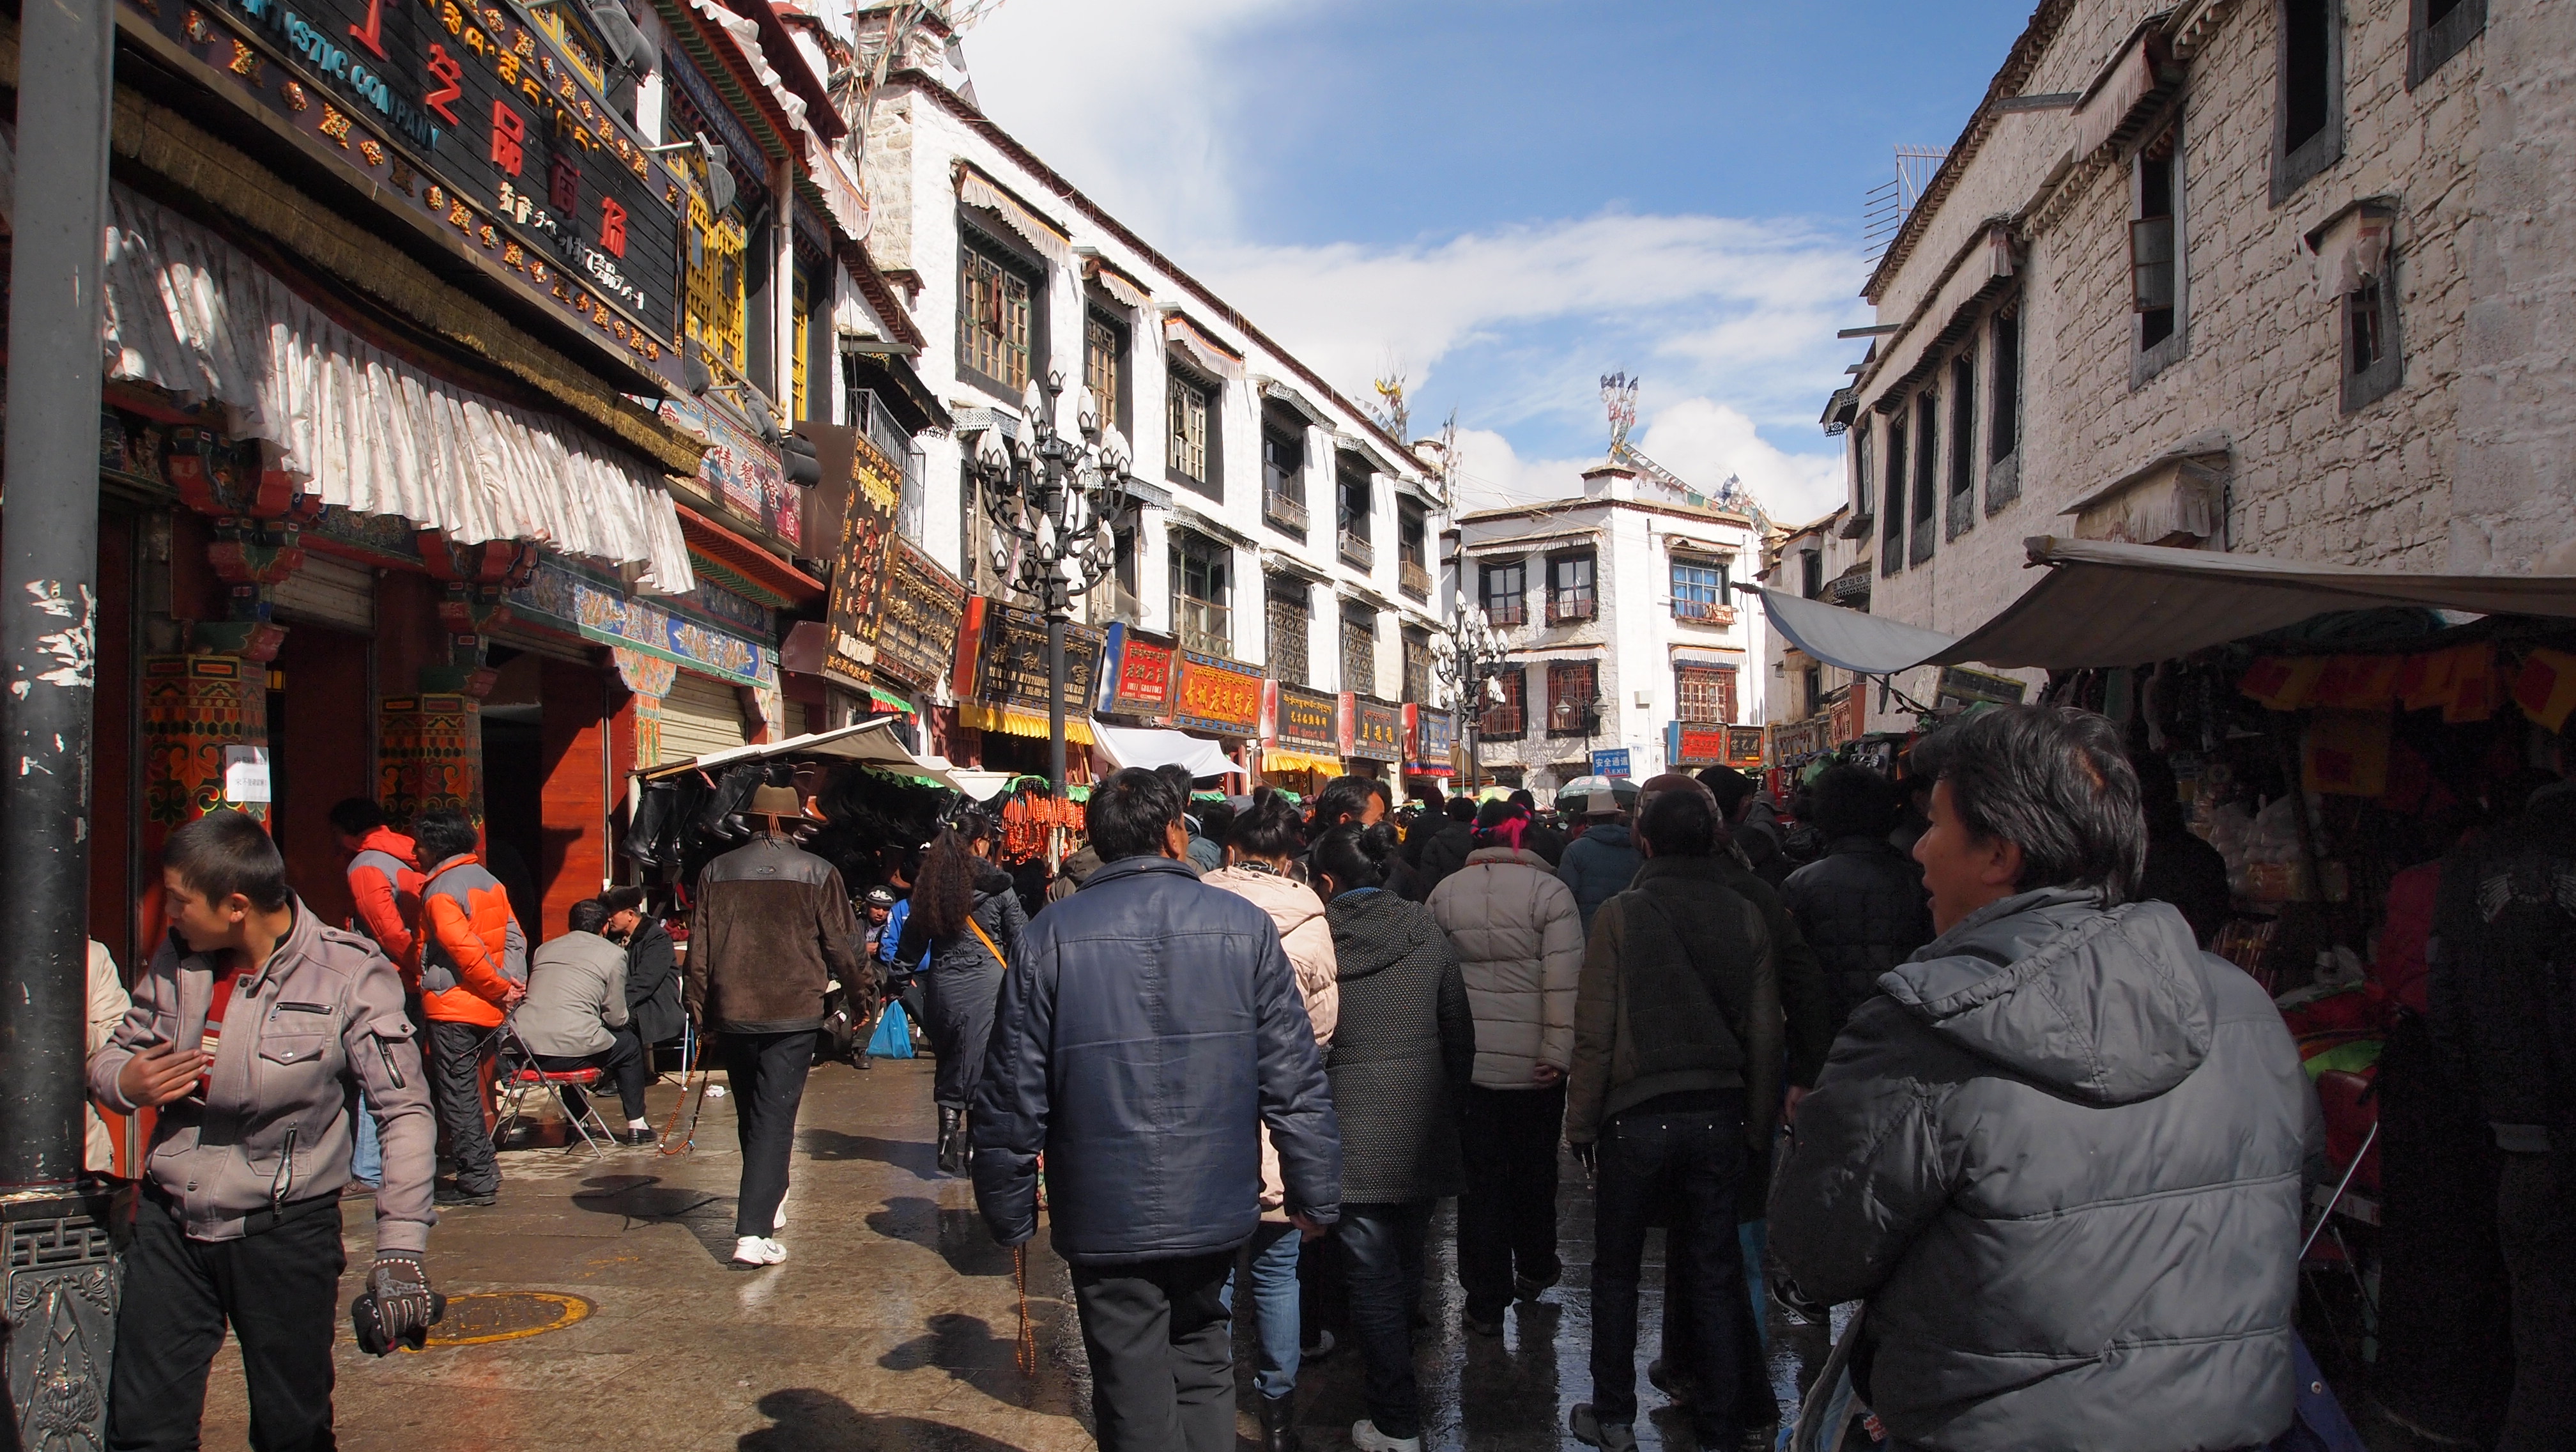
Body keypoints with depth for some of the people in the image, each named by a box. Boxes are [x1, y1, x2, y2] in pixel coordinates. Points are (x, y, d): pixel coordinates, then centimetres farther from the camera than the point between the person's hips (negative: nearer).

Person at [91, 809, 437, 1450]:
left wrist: (400, 1246, -22)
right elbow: (117, 1052, 17)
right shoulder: (178, 959, 2)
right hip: (170, 1225, 4)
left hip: (285, 1231, -4)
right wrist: (123, 1082, -10)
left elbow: (405, 1112, -14)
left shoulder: (349, 975, -14)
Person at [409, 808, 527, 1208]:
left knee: (457, 1095, -1)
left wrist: (499, 988, -14)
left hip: (452, 1007, -8)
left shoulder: (440, 890, -13)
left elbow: (463, 948, -23)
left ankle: (477, 1180, 0)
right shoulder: (488, 881, 12)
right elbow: (515, 938, 7)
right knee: (471, 1092, 18)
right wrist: (511, 983, -2)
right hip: (487, 1008, 8)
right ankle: (483, 1172, 24)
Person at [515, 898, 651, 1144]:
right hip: (571, 1051, -5)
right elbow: (615, 1017, 6)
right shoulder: (613, 953, 6)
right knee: (629, 1047, 23)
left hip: (525, 1050, 5)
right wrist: (627, 1018, 31)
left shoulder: (544, 949, 21)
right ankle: (636, 1126, 24)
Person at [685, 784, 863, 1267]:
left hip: (732, 1012, 3)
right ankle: (753, 1232, -12)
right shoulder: (818, 873, -4)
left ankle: (766, 1199, 37)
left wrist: (700, 1010, 13)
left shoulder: (716, 872, 4)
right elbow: (840, 945, 0)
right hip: (793, 1014, -3)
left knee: (750, 1114, 19)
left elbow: (699, 949, 5)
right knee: (775, 1118, -4)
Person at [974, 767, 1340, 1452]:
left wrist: (1010, 1212, 6)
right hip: (1215, 1210, 1)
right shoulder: (1244, 925, -4)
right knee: (1203, 1370, 21)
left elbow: (1013, 1094, -5)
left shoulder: (1050, 936, -6)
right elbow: (1296, 1078, -4)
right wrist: (1315, 1194, 5)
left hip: (1106, 1218, -1)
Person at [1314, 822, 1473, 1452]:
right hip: (1422, 1131, 4)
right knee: (1406, 1263, 20)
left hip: (1353, 1133, -4)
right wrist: (1451, 1100, 18)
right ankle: (1397, 1380, 40)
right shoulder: (1426, 932, 0)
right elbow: (1460, 1033, 5)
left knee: (1372, 1275, 2)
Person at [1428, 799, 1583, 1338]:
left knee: (1480, 1176, 7)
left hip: (1467, 1061, 2)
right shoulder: (1549, 892, -9)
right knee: (1534, 1167, 18)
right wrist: (1559, 1051, -11)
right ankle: (1535, 1270, 35)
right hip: (1533, 1062, -2)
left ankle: (1486, 1301, 10)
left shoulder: (1444, 894, 3)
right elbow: (1565, 981, -14)